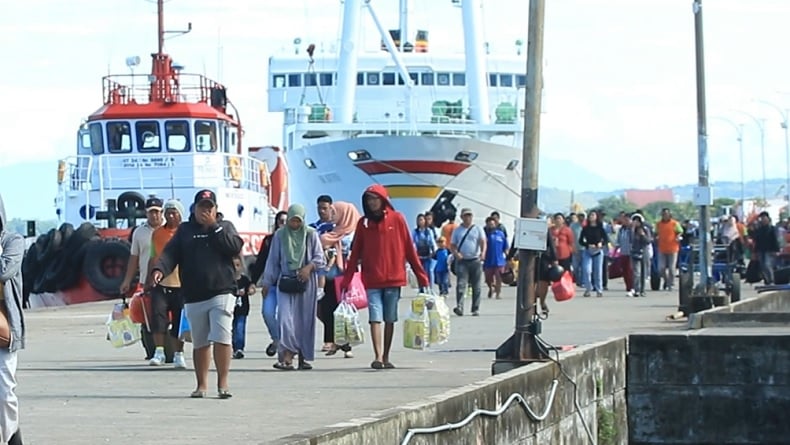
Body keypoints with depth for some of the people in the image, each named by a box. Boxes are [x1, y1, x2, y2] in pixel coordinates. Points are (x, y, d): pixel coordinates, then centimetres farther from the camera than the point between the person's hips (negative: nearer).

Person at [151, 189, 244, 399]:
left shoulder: (225, 227, 11)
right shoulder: (185, 230, 14)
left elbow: (235, 247, -8)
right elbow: (170, 253, 1)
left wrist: (213, 227, -9)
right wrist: (160, 269, -19)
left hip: (221, 293, -2)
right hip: (193, 297, 3)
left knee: (221, 338, -14)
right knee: (200, 342, 9)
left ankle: (223, 383, -7)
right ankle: (201, 384, 19)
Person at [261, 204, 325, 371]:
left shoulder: (311, 234, 5)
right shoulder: (280, 235, 7)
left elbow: (319, 257, 4)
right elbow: (272, 260, 11)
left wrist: (309, 267, -16)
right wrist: (267, 282, 8)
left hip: (306, 283, 0)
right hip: (285, 282, 0)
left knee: (305, 320, 2)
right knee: (285, 318, -14)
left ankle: (303, 357, 11)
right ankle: (287, 356, -20)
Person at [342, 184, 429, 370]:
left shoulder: (397, 219, 1)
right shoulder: (363, 223, 5)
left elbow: (409, 248, 2)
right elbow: (355, 252, 6)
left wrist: (421, 274, 0)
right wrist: (347, 278, 0)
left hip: (393, 278, 0)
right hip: (372, 280, 0)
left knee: (390, 319, 7)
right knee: (375, 318, -9)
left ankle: (386, 357, 15)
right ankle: (378, 357, -15)